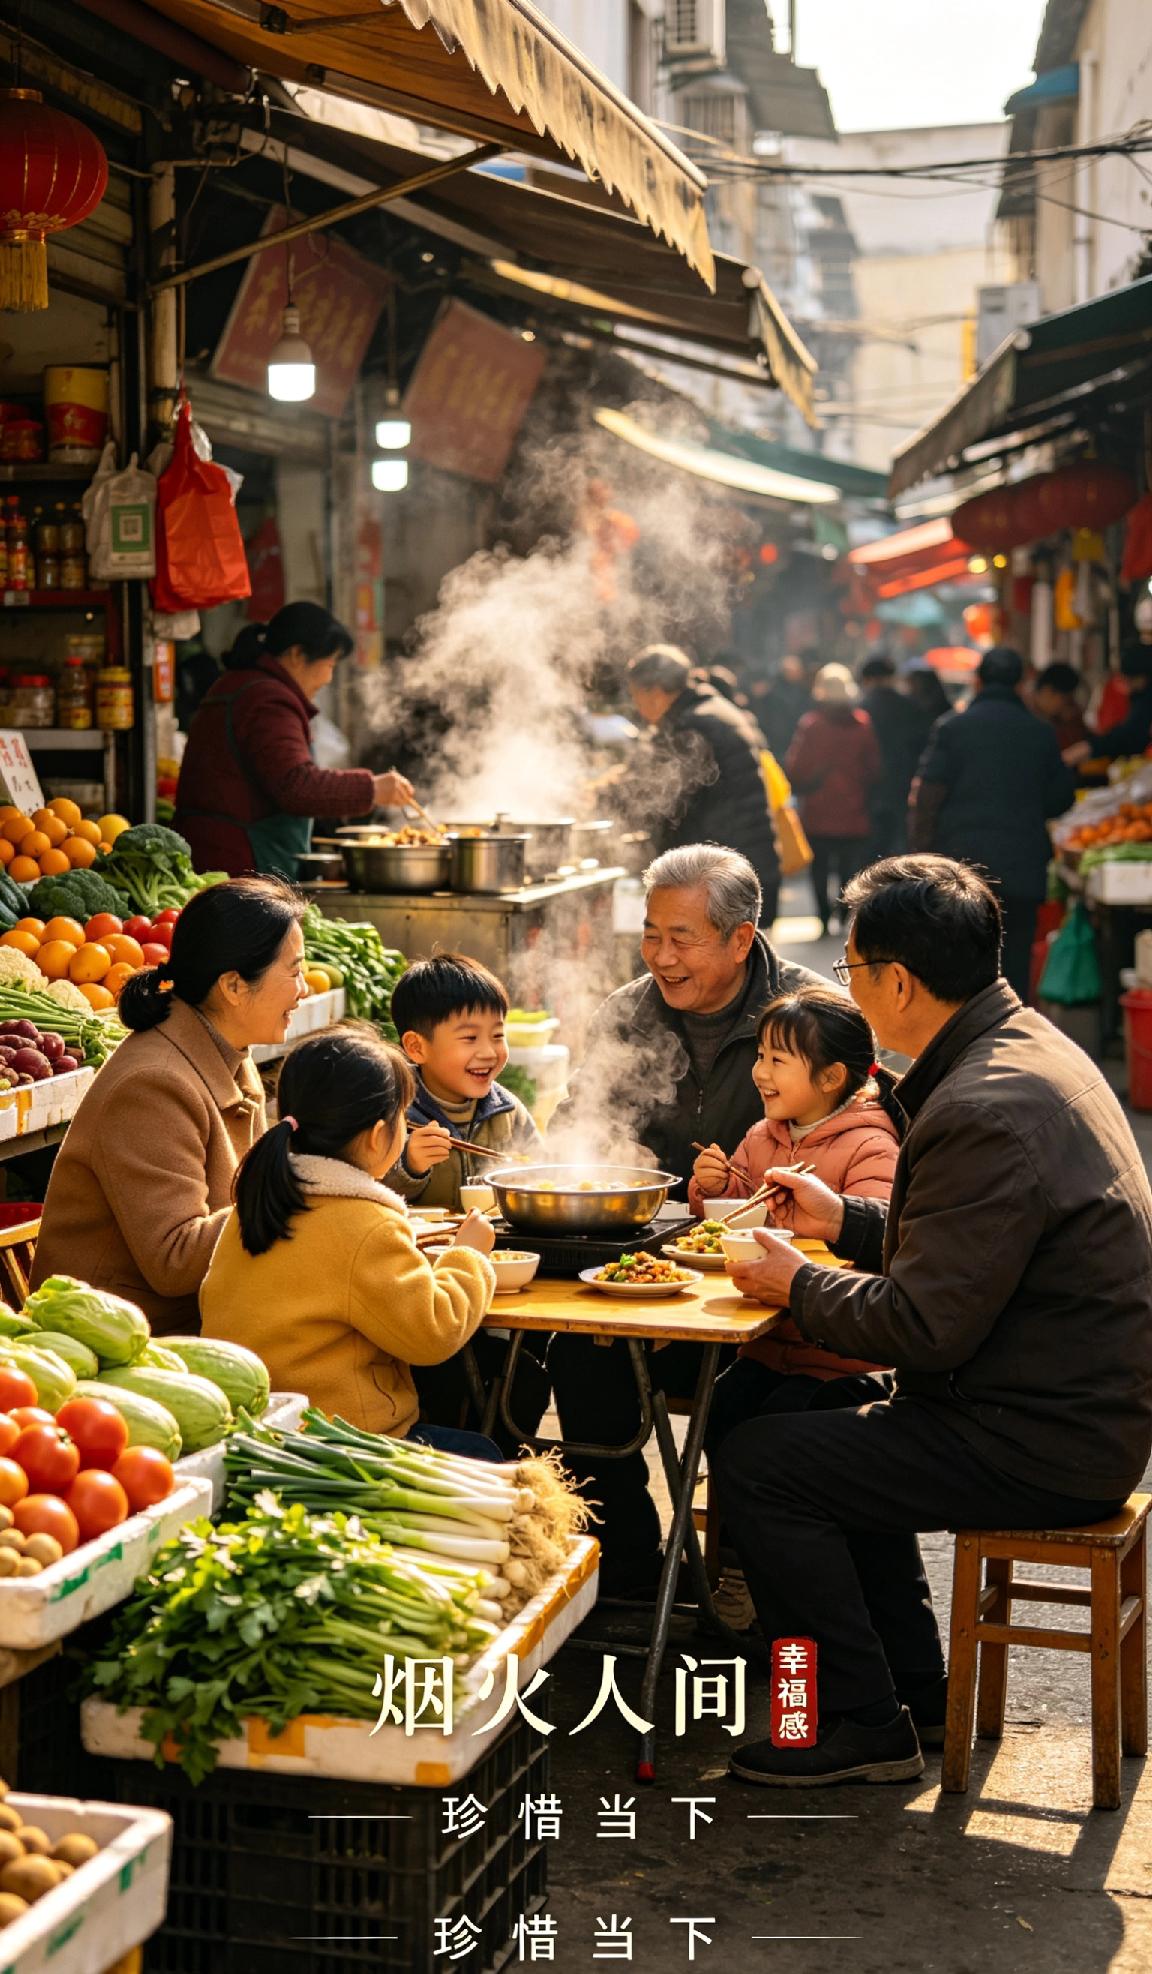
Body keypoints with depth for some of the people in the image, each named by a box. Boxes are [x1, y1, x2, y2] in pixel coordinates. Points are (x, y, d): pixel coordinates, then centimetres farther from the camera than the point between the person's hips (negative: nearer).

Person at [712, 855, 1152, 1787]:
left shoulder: (986, 1111, -26)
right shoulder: (1027, 1044, 7)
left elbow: (924, 1327, -24)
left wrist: (798, 1286, -8)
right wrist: (846, 1220, 16)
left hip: (1042, 1446, -11)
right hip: (1076, 1407, 11)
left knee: (755, 1464, -8)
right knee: (832, 1441, 26)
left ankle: (861, 1725, 5)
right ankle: (913, 1693, 30)